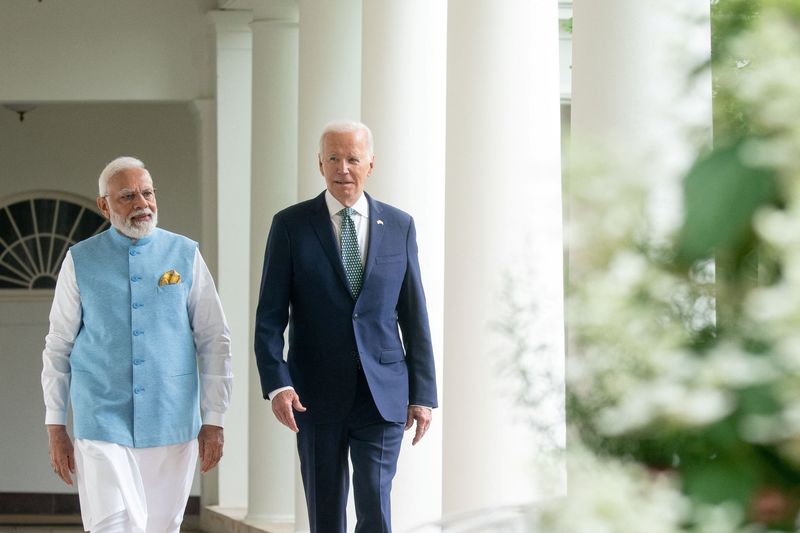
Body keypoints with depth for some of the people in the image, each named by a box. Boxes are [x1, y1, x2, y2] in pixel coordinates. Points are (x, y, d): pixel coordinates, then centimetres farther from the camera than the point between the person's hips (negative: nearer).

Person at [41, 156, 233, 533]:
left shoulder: (186, 256, 5)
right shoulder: (80, 261, 4)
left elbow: (214, 342, 6)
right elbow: (58, 347, 7)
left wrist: (214, 420, 1)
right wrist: (56, 426, 4)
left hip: (171, 426, 2)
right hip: (102, 427, -1)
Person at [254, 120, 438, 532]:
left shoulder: (399, 226, 7)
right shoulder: (291, 225, 0)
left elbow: (414, 315, 8)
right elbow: (270, 317, -3)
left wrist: (423, 393, 4)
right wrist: (277, 384, -15)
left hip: (383, 393, 0)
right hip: (318, 395, 0)